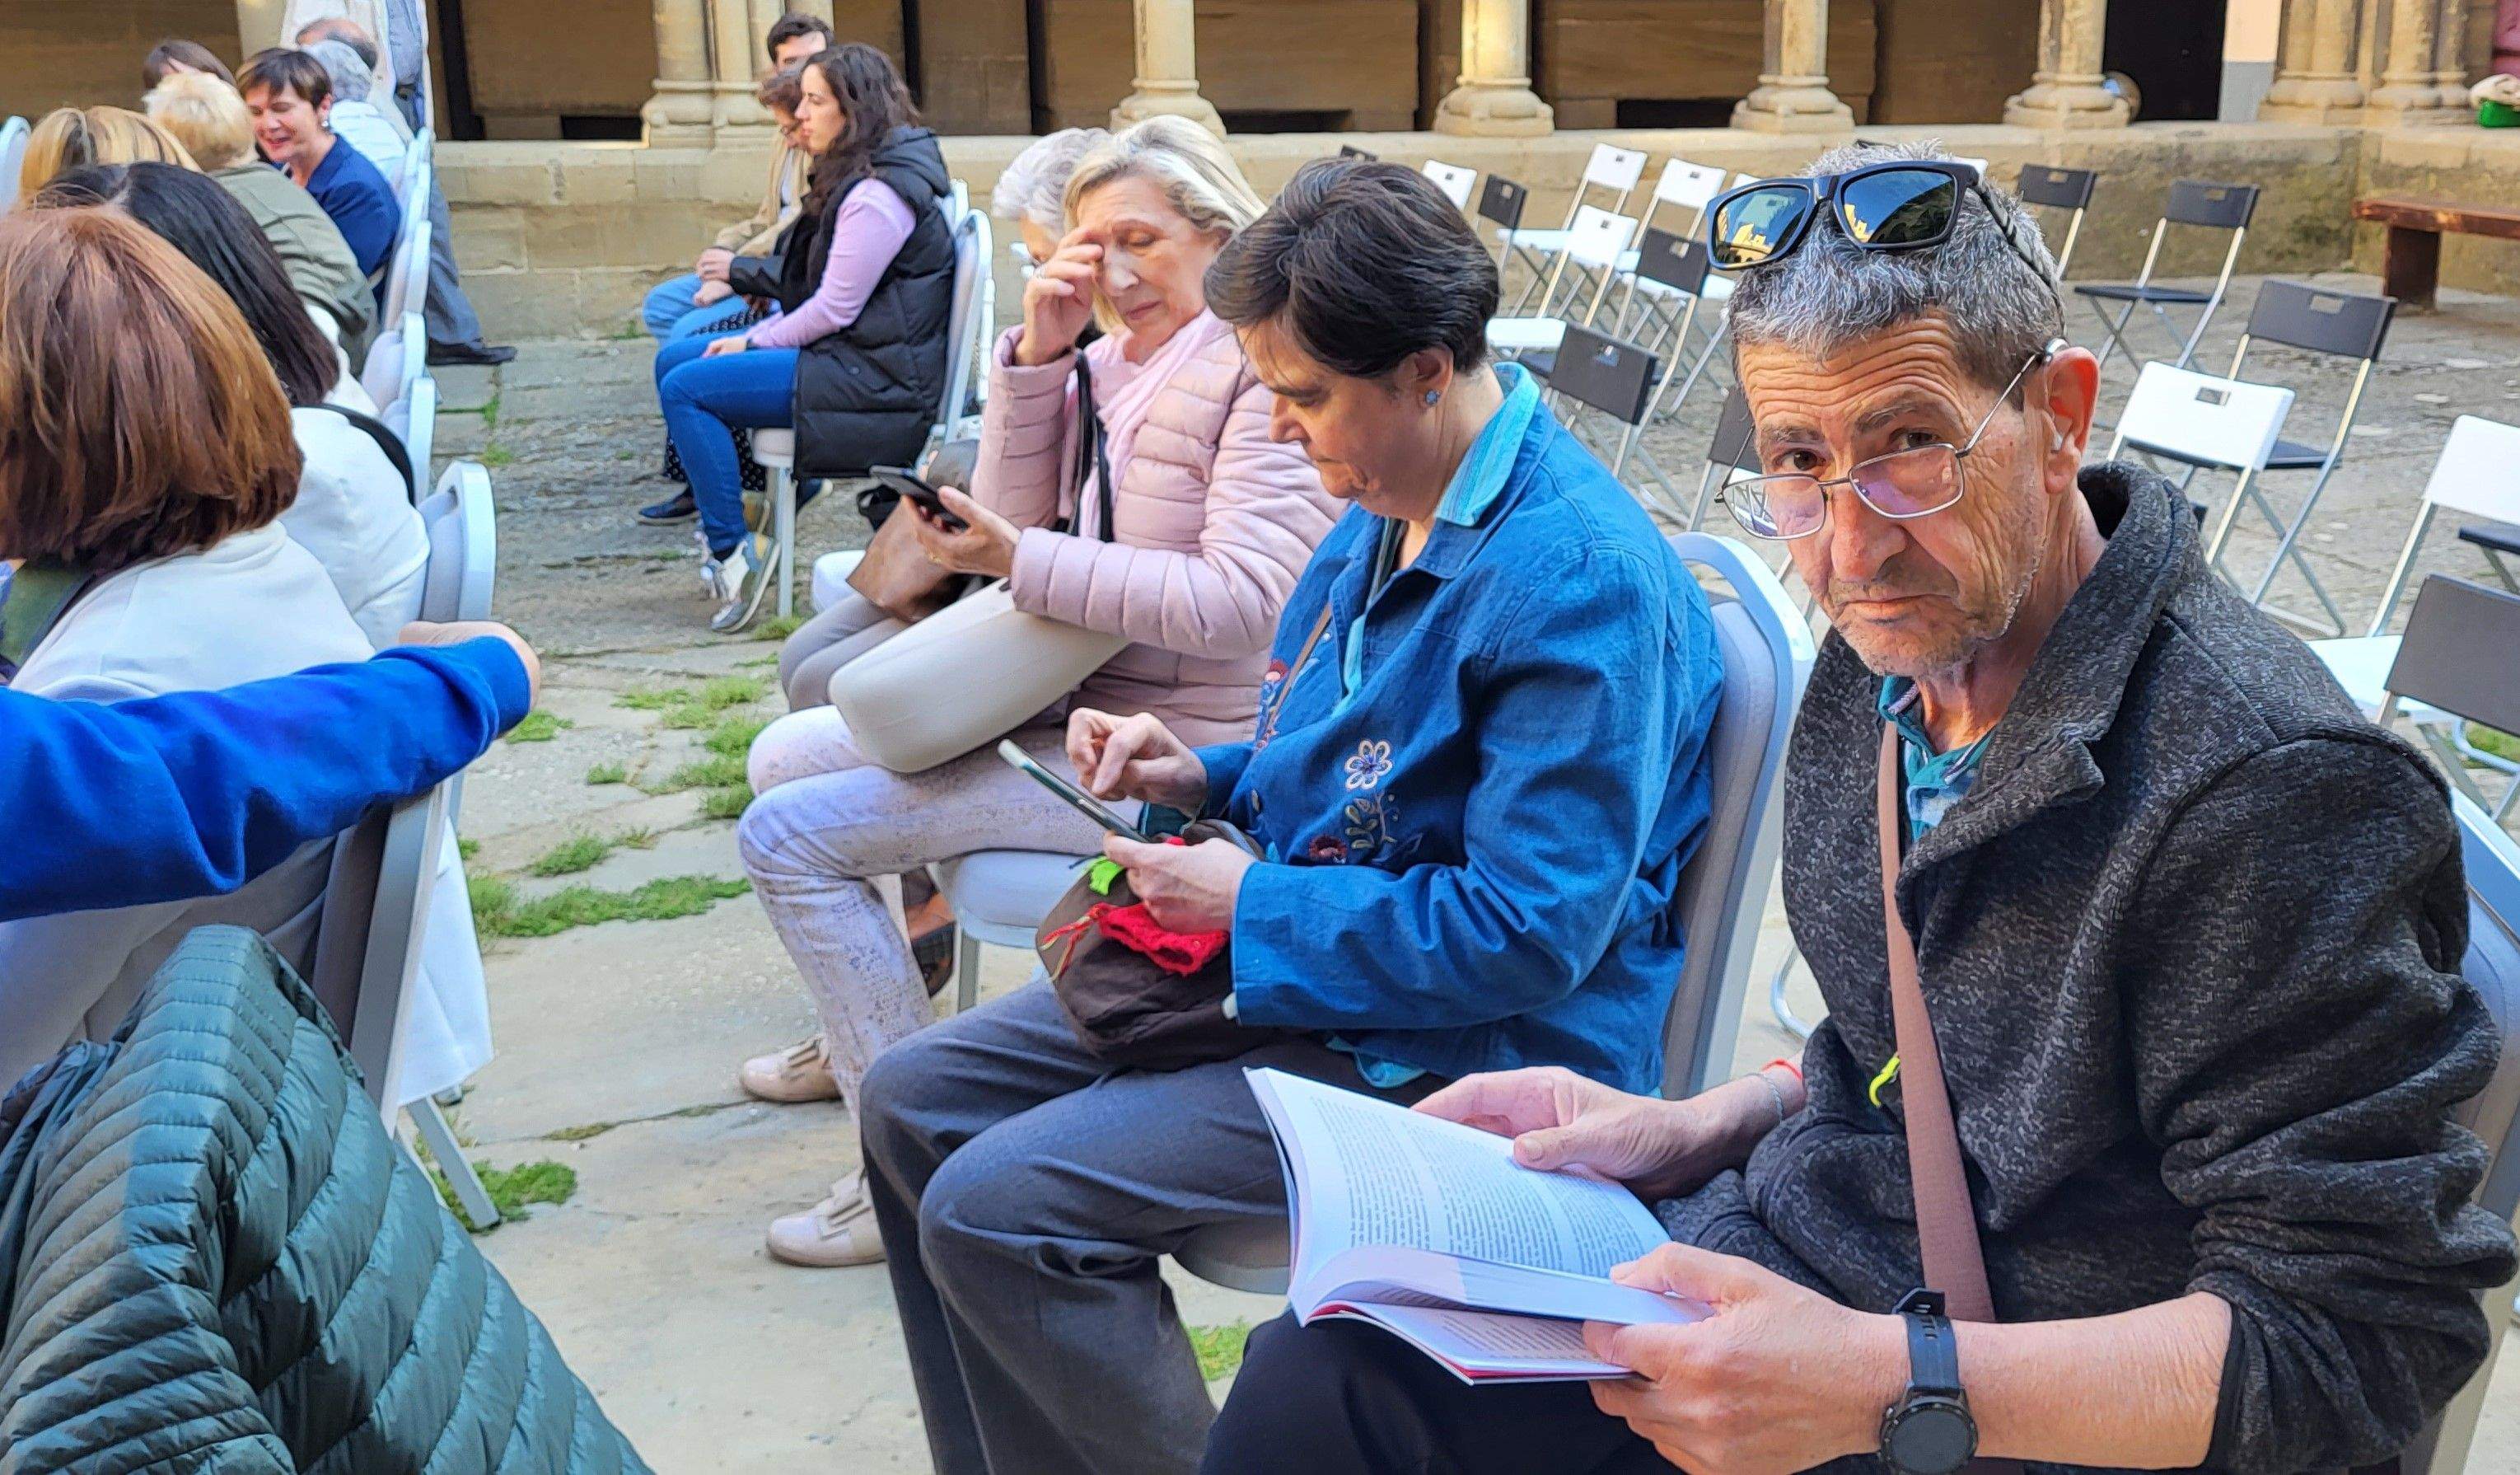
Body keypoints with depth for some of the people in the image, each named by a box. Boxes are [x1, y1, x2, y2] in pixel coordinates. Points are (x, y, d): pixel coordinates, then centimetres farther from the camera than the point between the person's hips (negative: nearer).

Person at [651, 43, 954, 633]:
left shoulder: (877, 196, -18)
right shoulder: (854, 180, 15)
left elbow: (835, 308, -20)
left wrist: (755, 342, -8)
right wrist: (753, 338, 6)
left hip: (873, 379, -11)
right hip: (845, 353, 11)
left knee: (686, 387, -16)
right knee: (673, 358, 10)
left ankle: (734, 551, -12)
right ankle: (722, 514, 14)